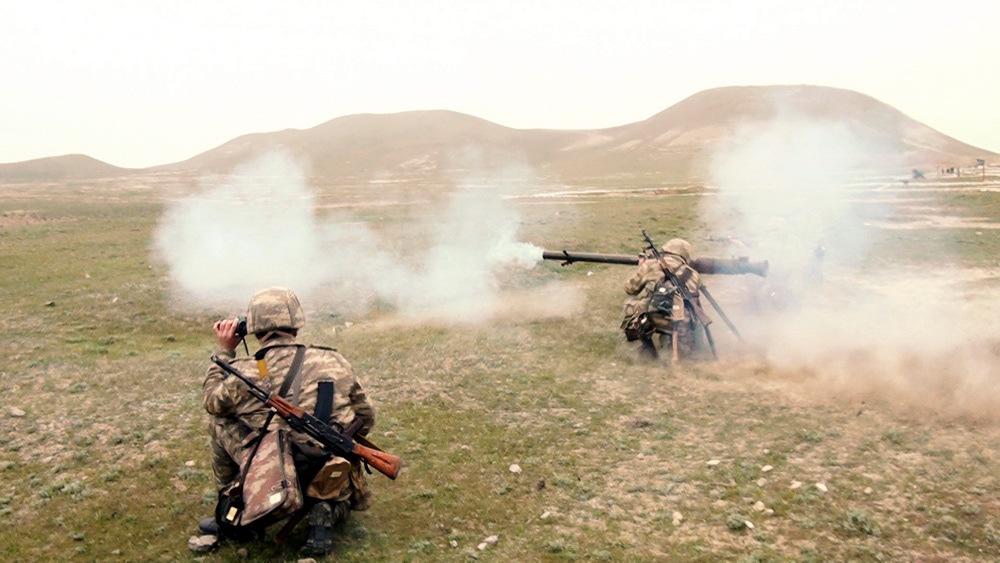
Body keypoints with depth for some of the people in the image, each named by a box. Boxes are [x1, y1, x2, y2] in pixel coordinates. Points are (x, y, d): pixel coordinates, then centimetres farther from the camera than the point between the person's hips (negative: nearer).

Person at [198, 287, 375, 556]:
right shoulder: (333, 361, -2)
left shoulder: (245, 373, -7)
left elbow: (212, 400, 14)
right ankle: (326, 513, 6)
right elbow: (365, 417, 6)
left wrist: (224, 351, 22)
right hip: (334, 485, 1)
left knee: (219, 421, 16)